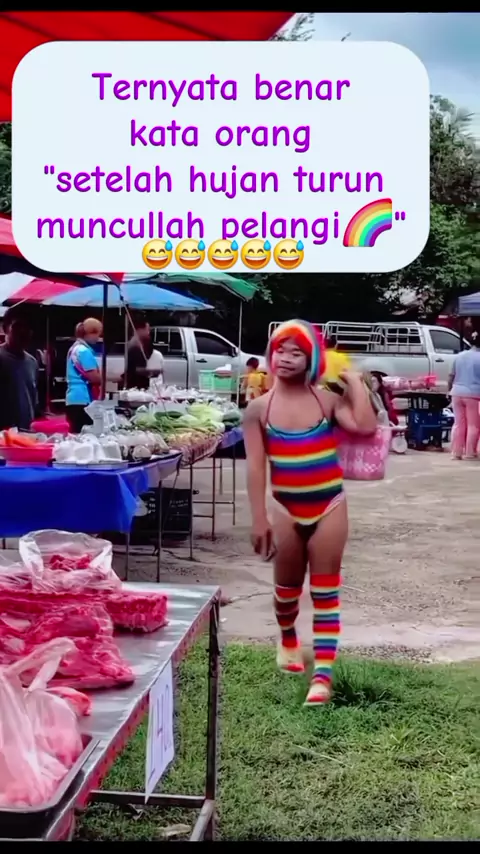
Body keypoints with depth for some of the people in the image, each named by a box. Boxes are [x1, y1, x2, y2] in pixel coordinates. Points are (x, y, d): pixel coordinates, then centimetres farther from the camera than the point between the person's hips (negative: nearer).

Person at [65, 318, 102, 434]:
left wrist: (102, 377, 18)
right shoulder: (84, 351, -13)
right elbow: (94, 378, -16)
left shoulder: (75, 348, 18)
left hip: (74, 399, 10)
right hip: (82, 400, -10)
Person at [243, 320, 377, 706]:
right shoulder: (259, 409, -4)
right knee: (288, 585, 18)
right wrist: (259, 519, -9)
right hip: (286, 508, 1)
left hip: (329, 506, -1)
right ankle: (288, 640, 49)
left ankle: (323, 676, 0)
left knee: (326, 591, 0)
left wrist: (354, 379, -14)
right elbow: (256, 467, -5)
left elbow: (366, 426, -22)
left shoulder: (328, 399, -5)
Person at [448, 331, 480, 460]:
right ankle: (469, 453, 5)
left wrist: (450, 389, 26)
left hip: (457, 393, 5)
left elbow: (452, 376, 13)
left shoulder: (459, 356, 9)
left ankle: (456, 452, 10)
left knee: (459, 424, 11)